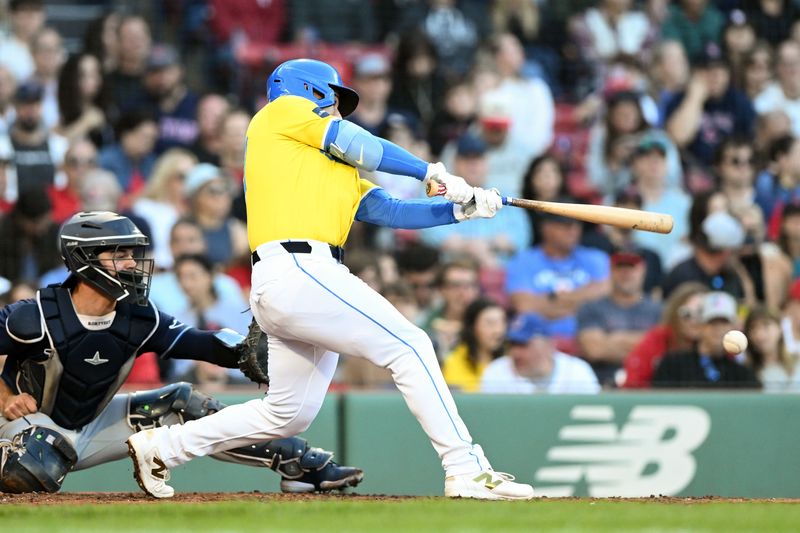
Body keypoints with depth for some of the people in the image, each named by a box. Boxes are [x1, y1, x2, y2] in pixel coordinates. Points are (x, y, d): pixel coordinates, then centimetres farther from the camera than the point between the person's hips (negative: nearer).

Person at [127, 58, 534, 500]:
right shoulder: (283, 110, 9)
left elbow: (390, 210, 22)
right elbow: (359, 146, 3)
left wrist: (460, 209, 11)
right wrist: (433, 173, 10)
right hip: (297, 271, -10)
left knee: (289, 414, 15)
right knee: (409, 346, -12)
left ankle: (162, 446, 24)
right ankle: (466, 471, -15)